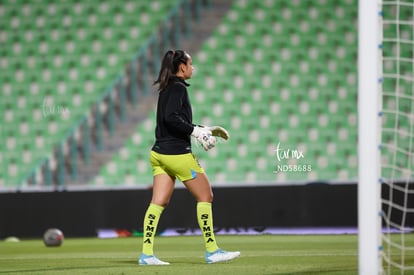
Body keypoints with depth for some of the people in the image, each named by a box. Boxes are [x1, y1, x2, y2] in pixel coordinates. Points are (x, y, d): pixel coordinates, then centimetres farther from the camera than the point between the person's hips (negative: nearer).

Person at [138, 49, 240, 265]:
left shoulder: (167, 88, 16)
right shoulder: (178, 88, -12)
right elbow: (171, 118, -24)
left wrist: (206, 130, 23)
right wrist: (197, 133, -21)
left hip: (159, 153, 9)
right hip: (177, 154, -9)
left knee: (158, 203, 4)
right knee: (205, 196, 2)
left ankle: (146, 254, -2)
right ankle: (212, 251, 4)